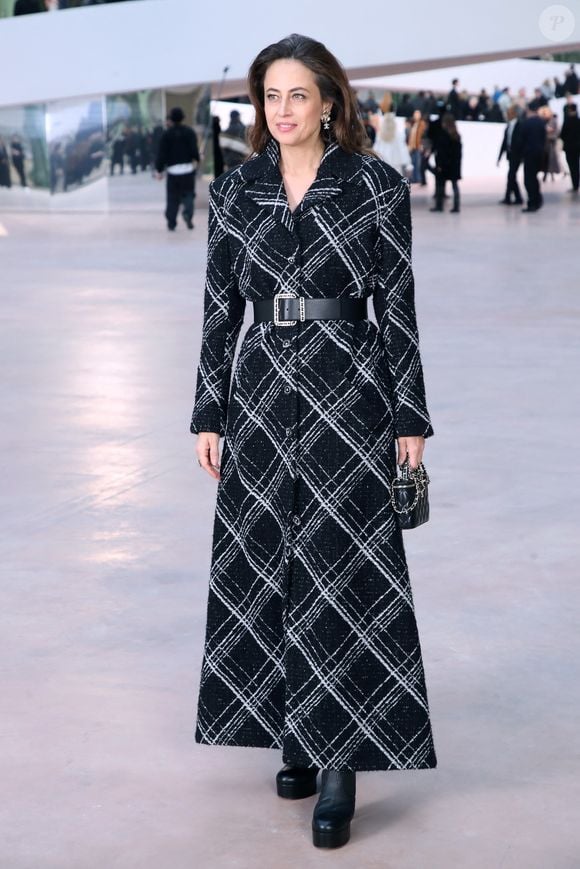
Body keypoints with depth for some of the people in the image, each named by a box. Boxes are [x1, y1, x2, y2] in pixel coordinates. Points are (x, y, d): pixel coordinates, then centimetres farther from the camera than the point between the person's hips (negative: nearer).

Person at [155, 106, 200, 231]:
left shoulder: (166, 134, -1)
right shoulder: (190, 132, -2)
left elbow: (162, 153, -2)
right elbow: (194, 149, -7)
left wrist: (159, 170, 4)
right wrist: (197, 159, 14)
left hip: (172, 170, 0)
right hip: (188, 168, 0)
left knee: (172, 197, 7)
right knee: (188, 193, 6)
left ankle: (171, 222, 7)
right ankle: (188, 214, -19)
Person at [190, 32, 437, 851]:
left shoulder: (377, 186, -3)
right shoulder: (234, 190, 6)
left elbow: (398, 307, -2)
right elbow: (220, 308, 8)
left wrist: (411, 417, -4)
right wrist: (208, 415, 5)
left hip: (349, 398, -4)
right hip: (263, 398, 4)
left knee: (344, 572, -5)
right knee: (269, 569, 8)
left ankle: (341, 761, -1)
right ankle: (299, 735, 24)